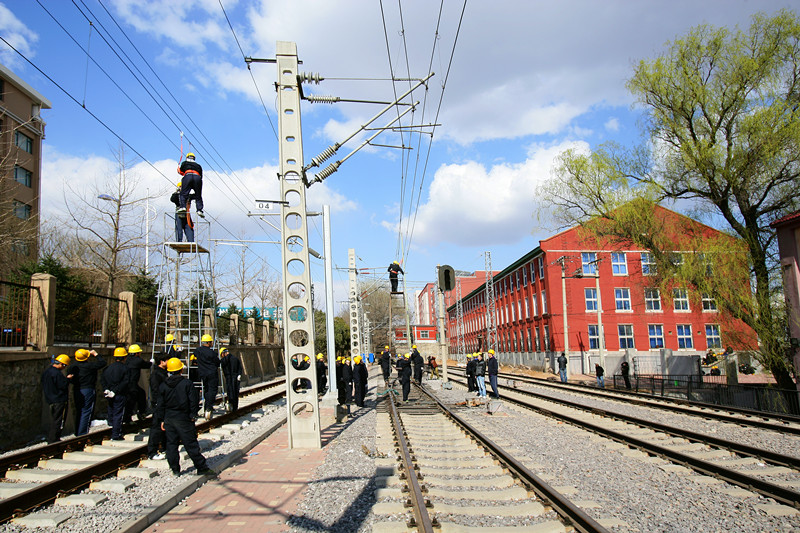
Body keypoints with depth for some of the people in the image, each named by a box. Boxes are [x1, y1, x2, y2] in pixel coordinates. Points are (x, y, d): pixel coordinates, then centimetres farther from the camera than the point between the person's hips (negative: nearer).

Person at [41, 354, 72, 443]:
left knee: (53, 420, 19)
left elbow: (43, 385, 20)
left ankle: (50, 439, 26)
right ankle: (54, 440, 1)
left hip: (50, 399, 10)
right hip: (60, 401, -10)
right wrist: (68, 379, -6)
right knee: (58, 421, -2)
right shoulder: (57, 373, -22)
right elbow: (63, 386, -23)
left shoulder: (46, 371, 10)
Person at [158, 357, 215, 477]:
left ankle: (175, 469, 15)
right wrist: (193, 415, 1)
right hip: (183, 418, -3)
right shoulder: (186, 383, -8)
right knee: (191, 444, 0)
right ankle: (202, 468, 4)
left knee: (171, 444, 12)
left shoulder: (163, 386, 2)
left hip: (169, 419, 3)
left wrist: (162, 420, 12)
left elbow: (161, 404, 6)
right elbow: (193, 401, -9)